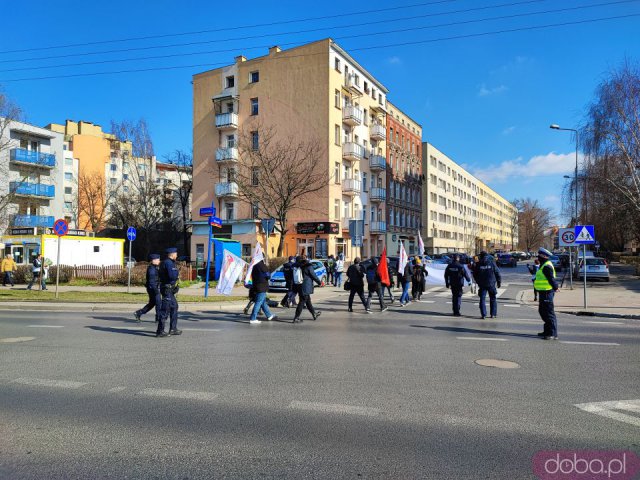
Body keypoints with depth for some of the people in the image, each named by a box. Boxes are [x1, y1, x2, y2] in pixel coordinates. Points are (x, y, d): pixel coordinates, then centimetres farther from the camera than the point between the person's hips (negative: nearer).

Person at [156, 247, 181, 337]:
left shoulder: (164, 262, 16)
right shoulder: (169, 263, -17)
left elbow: (159, 274, 25)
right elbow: (173, 276, -27)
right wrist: (176, 271, -7)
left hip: (169, 289, 11)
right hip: (168, 289, -11)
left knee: (174, 307, 16)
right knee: (165, 310, -6)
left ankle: (173, 329, 21)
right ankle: (160, 331, -2)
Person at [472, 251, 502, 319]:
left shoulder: (478, 264, -2)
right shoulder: (492, 263, -3)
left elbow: (475, 275, 4)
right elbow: (497, 273, 0)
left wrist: (478, 282, 18)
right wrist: (499, 281, 11)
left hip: (482, 285, 0)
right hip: (491, 284, 0)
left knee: (482, 299, 4)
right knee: (493, 299, 12)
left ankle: (483, 314, -3)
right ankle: (493, 314, 12)